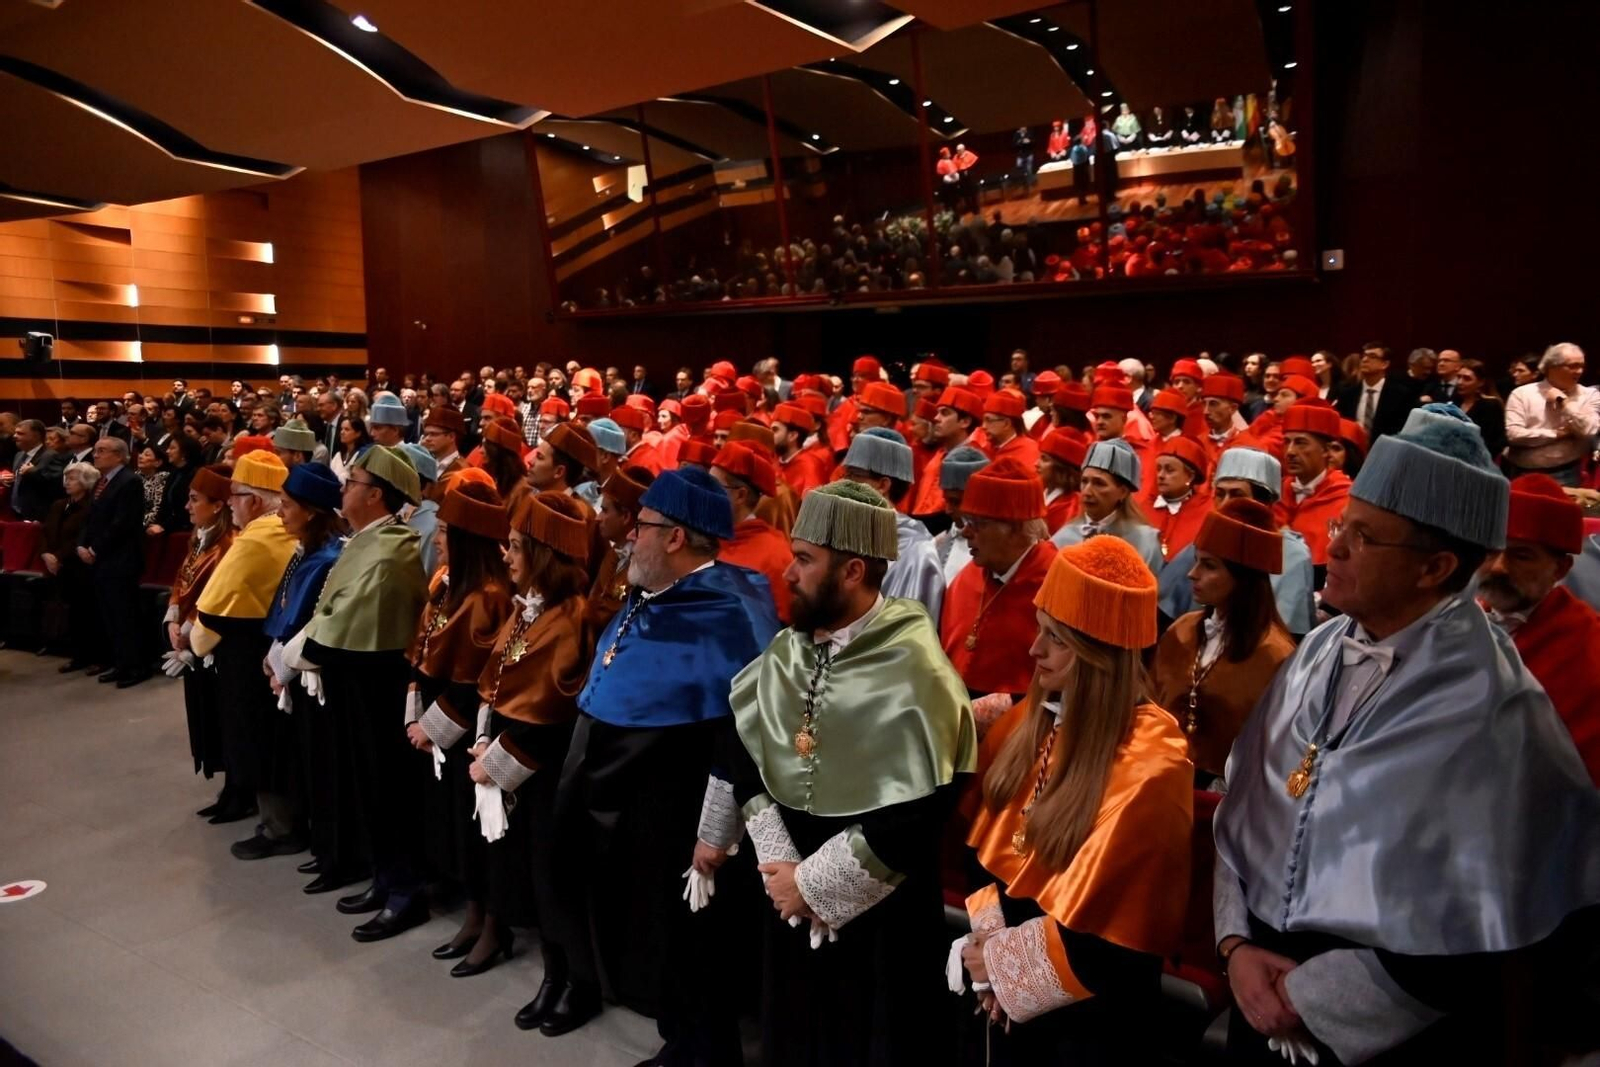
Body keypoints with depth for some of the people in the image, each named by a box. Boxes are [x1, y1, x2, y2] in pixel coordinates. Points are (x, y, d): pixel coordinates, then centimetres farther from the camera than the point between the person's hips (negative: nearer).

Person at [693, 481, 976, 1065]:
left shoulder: (914, 670, -20)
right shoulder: (787, 649, 0)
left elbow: (917, 814, -22)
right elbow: (741, 745, 2)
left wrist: (812, 882, -16)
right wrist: (779, 861, -9)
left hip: (878, 912, -5)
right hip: (789, 893, 6)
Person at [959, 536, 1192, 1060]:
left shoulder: (1149, 765, -23)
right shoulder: (1032, 719, -3)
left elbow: (1103, 914, -20)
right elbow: (991, 849, 4)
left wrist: (1002, 959, -11)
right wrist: (992, 942, -7)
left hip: (1093, 1006, -5)